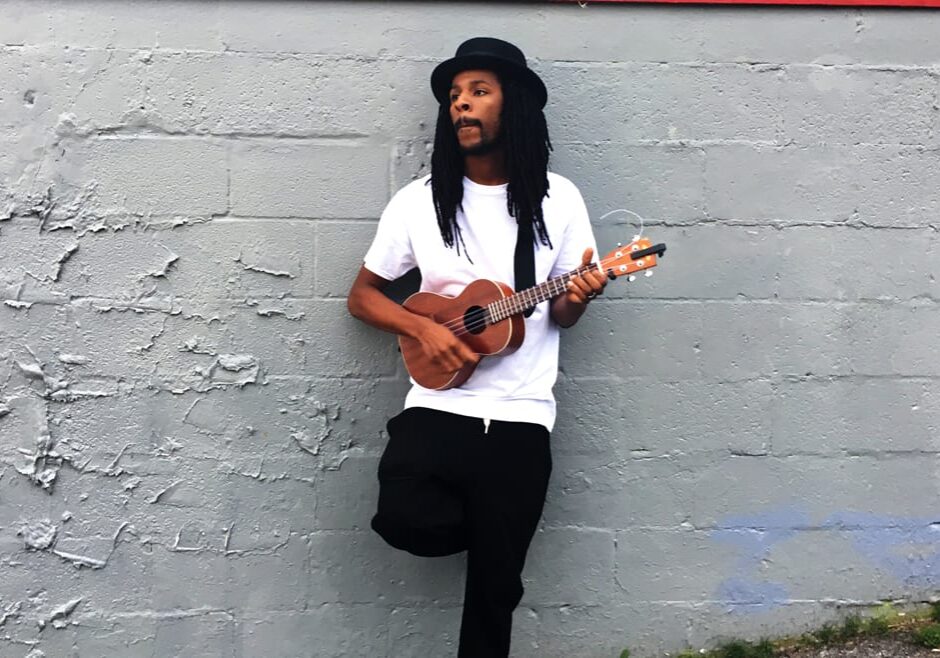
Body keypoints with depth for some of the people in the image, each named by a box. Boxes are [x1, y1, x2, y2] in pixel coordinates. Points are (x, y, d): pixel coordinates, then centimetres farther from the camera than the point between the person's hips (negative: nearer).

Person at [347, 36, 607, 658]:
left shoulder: (557, 199, 3)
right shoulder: (420, 200, 2)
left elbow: (559, 313, 9)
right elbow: (363, 295, 8)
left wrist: (578, 296, -15)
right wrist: (425, 328, -9)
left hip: (519, 419, 0)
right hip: (437, 407, 0)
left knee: (496, 586, 2)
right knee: (405, 520, -24)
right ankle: (482, 522, 10)